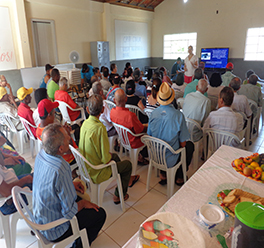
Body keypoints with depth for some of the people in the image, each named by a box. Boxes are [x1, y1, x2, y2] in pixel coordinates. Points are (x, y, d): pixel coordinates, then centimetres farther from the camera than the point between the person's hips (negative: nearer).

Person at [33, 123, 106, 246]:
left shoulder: (41, 154, -13)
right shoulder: (61, 169, -39)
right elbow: (69, 212, -29)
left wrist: (70, 184, 4)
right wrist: (83, 203, -10)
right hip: (53, 231, -7)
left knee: (82, 199, 23)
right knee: (100, 213, 3)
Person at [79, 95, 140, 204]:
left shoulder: (85, 123, -8)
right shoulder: (100, 128, -31)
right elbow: (105, 159, -28)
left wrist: (110, 155, 8)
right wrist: (109, 156, -5)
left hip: (86, 167, 7)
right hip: (96, 173, -7)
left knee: (115, 156, 27)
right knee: (128, 164, 11)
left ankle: (127, 179, 50)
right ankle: (118, 196, 26)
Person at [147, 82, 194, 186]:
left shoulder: (154, 113, -11)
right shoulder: (178, 115, -23)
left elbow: (150, 135, 2)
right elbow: (182, 143, -15)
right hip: (170, 159, -4)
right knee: (190, 145, 24)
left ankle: (163, 174, 29)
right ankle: (179, 177, 31)